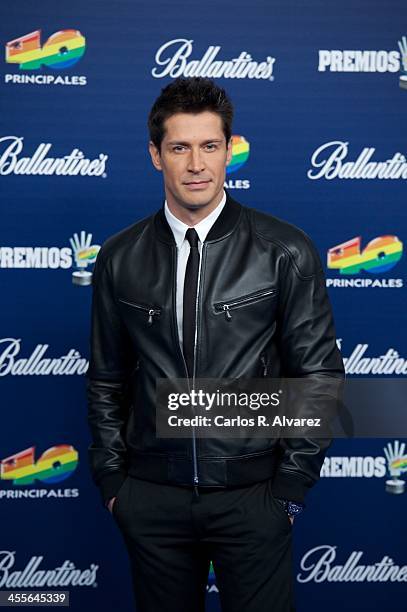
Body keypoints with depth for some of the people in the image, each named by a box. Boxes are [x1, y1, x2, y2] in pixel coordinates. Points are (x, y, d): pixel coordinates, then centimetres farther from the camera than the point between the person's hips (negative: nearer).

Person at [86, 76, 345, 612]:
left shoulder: (287, 252, -5)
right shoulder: (119, 258, 3)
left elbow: (319, 376, -3)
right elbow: (106, 381, 10)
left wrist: (290, 488, -4)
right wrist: (111, 480, 6)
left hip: (252, 497, -2)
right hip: (152, 500, 2)